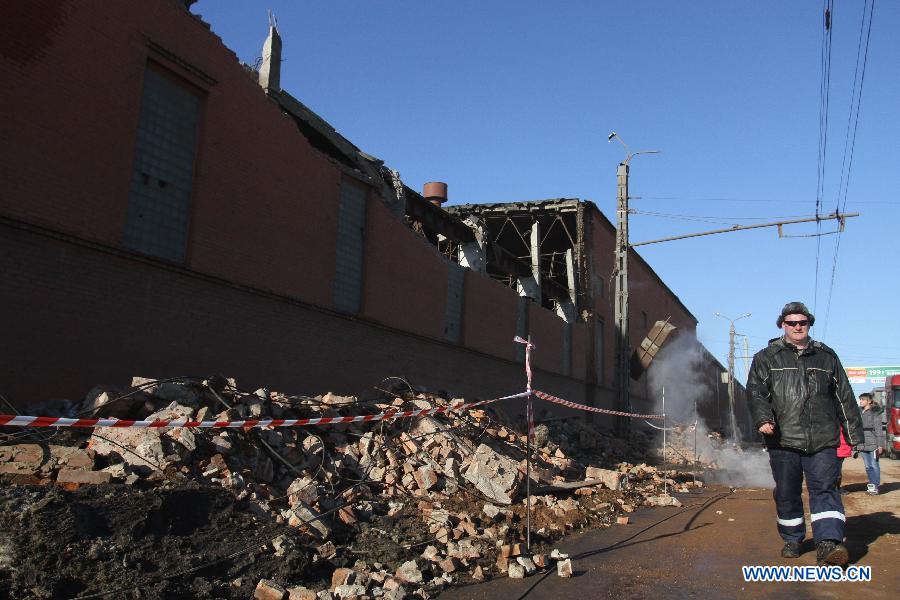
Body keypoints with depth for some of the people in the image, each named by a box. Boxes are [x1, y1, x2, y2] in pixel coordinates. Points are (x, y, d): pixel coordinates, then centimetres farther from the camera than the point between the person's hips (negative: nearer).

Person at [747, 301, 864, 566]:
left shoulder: (826, 357, 14)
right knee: (786, 494, 7)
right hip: (783, 440, -1)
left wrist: (854, 433, 14)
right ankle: (792, 540, 22)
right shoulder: (766, 358, 8)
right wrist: (763, 419, -20)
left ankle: (828, 543, -13)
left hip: (822, 440, 1)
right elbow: (755, 392, -2)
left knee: (824, 489, -8)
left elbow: (844, 398, 17)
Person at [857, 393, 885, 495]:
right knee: (868, 467, 9)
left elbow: (879, 429, -9)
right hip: (863, 444, 6)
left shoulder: (875, 413, -6)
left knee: (874, 465, -2)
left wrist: (880, 445, -14)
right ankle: (871, 486, 16)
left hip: (873, 444, -6)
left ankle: (875, 487, 4)